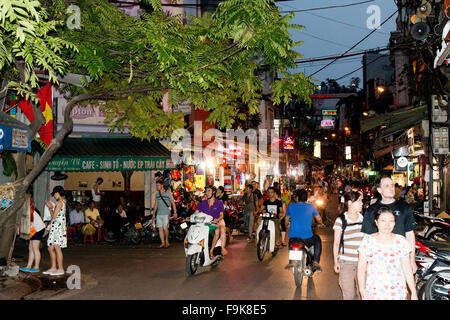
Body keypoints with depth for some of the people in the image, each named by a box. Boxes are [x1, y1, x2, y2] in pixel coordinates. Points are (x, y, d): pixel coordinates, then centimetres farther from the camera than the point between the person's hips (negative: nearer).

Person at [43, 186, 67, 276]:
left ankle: (60, 269, -9)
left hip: (58, 227, -10)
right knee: (51, 248, 12)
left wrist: (50, 208, 1)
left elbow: (54, 216, -13)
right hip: (54, 228, 10)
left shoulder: (60, 203, -12)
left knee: (57, 248, -10)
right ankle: (53, 268, 18)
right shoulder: (62, 202, 17)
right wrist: (51, 206, 20)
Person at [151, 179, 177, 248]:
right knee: (160, 228, 3)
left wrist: (175, 212, -5)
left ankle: (167, 240, 4)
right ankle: (163, 243, 10)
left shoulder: (168, 193, -2)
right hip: (159, 214, 5)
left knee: (165, 227, -16)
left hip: (166, 213, -5)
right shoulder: (156, 194, 12)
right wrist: (154, 214, 19)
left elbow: (173, 203, 1)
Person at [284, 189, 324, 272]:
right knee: (318, 241, 28)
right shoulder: (311, 206, 1)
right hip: (307, 237, -2)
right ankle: (316, 262, 15)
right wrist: (320, 224, 36)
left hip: (293, 237, 2)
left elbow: (287, 220, 14)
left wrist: (287, 225, 36)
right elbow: (319, 220, 13)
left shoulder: (291, 206, 2)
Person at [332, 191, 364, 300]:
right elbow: (336, 243, 2)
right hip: (346, 262, -3)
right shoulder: (341, 220, -2)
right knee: (349, 294, -1)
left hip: (362, 262, 3)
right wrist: (336, 261, 0)